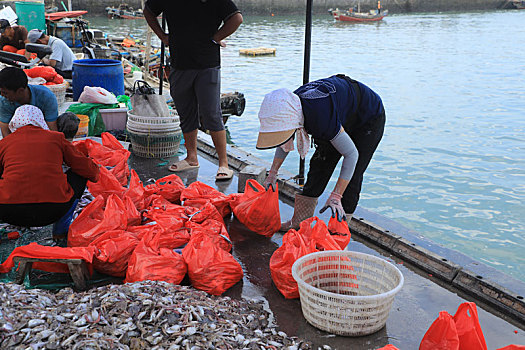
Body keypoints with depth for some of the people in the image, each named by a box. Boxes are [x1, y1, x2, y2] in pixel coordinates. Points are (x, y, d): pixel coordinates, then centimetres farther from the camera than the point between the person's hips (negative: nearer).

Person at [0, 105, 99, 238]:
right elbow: (88, 170, 16)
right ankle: (61, 229, 17)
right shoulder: (56, 138, 12)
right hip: (53, 211, -1)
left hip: (11, 215, 1)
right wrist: (95, 171, 41)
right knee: (80, 175, 24)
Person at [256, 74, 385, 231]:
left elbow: (352, 154, -34)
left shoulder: (321, 117, -44)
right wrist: (272, 173, 0)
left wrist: (335, 196, -36)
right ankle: (299, 223, 14)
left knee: (351, 179, -12)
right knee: (319, 165, 6)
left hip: (370, 119, -7)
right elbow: (284, 146, 3)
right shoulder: (289, 108, -21)